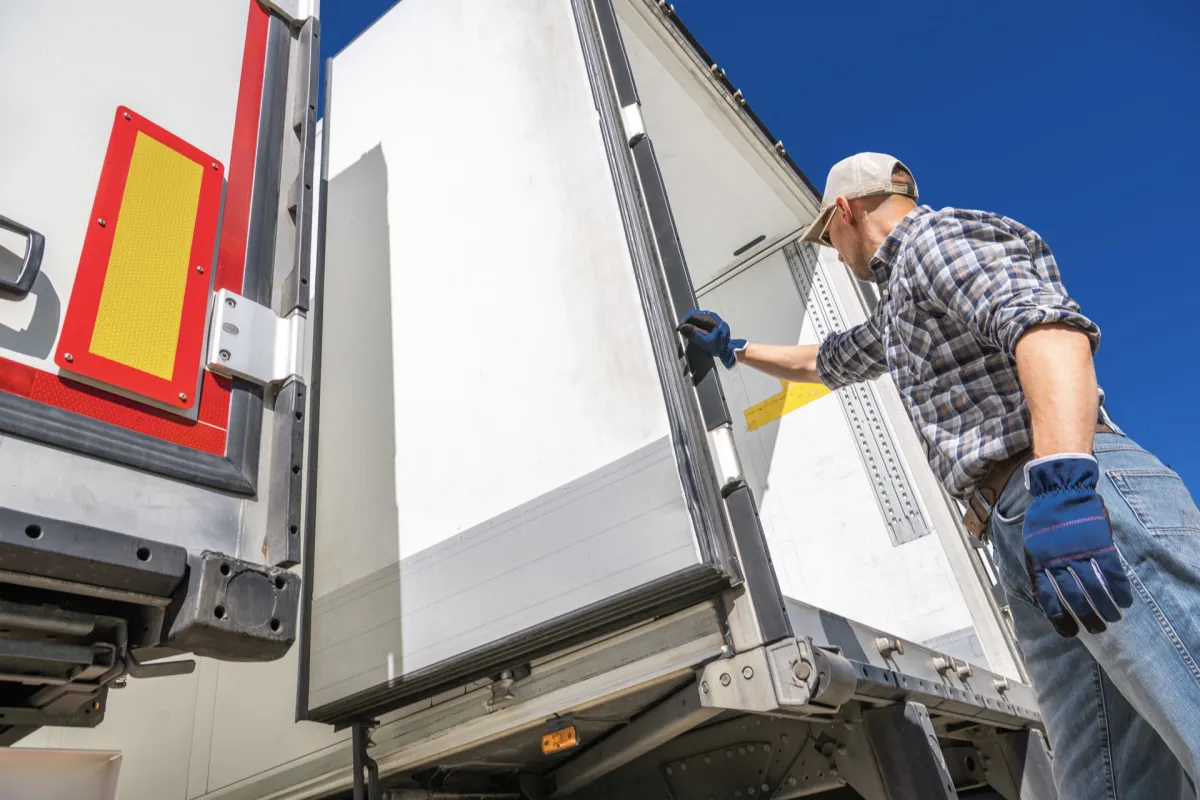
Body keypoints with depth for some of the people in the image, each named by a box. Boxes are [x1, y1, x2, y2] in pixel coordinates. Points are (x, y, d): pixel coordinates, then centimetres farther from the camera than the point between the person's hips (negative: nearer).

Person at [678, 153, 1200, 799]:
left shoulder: (934, 232, 2)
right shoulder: (897, 309, 33)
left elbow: (1048, 322, -17)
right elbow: (823, 363, 51)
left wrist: (1062, 484, -31)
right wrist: (734, 351, 60)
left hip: (1088, 498, -9)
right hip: (1026, 533, 9)